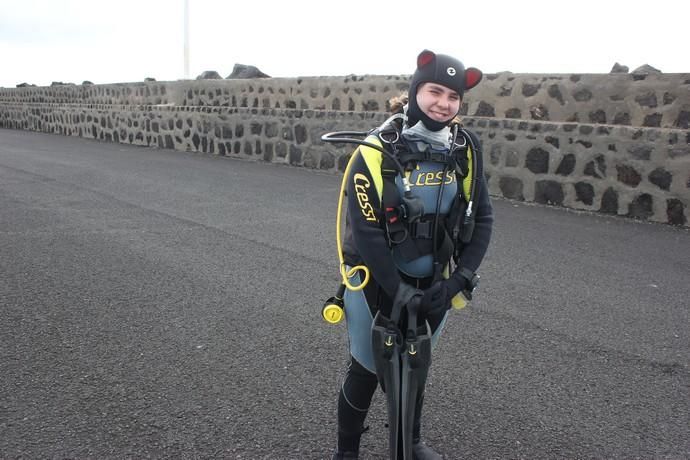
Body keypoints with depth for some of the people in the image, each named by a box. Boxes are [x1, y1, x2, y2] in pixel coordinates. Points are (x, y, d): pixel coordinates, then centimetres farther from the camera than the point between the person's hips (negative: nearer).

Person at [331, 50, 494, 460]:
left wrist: (460, 278, -14)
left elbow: (482, 218, -4)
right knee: (367, 370, 9)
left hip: (433, 283, 4)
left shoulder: (466, 150, -7)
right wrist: (399, 291, -22)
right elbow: (366, 232, -23)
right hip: (378, 282, -4)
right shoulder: (377, 152, -21)